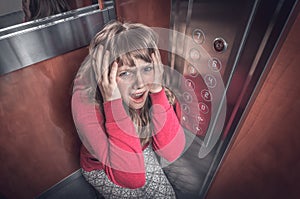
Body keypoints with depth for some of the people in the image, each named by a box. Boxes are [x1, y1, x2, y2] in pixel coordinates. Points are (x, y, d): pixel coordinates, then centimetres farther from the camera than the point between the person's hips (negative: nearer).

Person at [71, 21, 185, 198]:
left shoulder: (152, 90, -24)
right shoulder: (86, 102, -35)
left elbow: (172, 153, -29)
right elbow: (132, 177, -38)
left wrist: (157, 90, -38)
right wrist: (113, 102, -47)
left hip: (143, 154, 3)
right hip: (101, 167, -2)